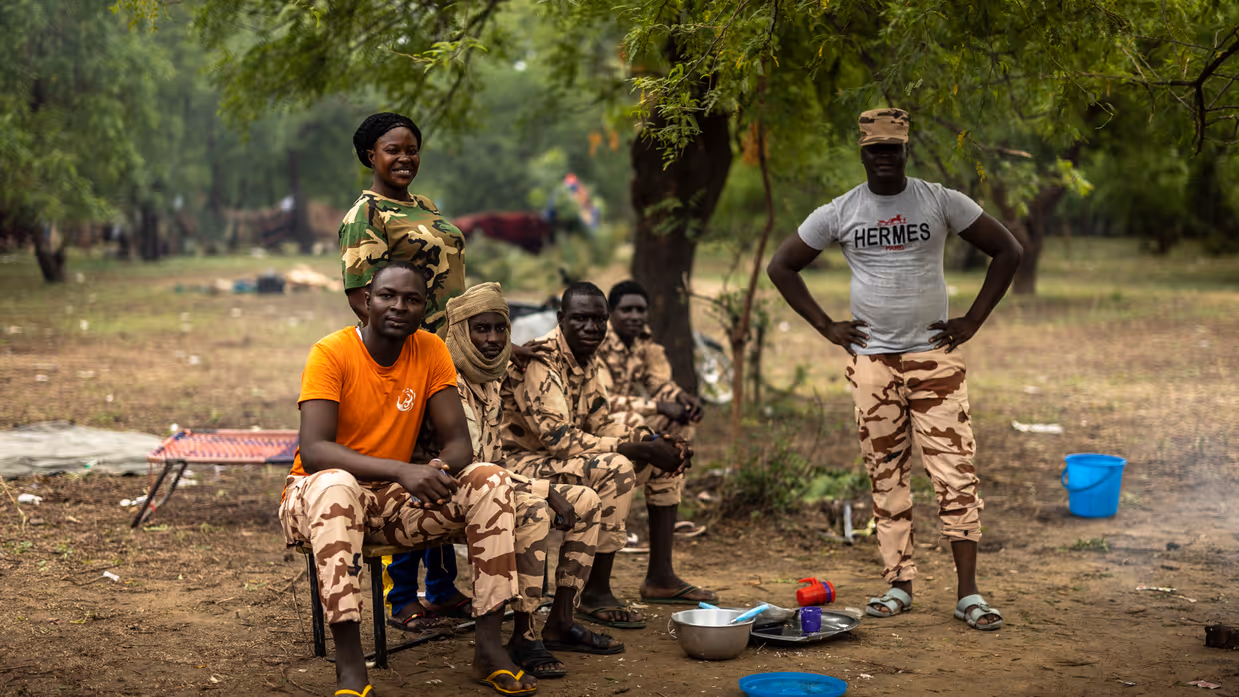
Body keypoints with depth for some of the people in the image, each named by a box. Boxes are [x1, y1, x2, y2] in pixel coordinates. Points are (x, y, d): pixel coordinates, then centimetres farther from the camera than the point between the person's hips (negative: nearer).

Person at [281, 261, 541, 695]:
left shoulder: (431, 351, -2)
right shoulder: (331, 354, -16)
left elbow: (458, 441, -4)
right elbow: (312, 450, -27)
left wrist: (441, 469, -30)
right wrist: (399, 470, -40)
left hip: (395, 498, 5)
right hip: (318, 495, -4)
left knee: (490, 481, -15)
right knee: (336, 486, -39)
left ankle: (489, 646, -15)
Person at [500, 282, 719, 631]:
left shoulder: (589, 360, 6)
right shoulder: (540, 362, -22)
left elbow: (600, 424, 12)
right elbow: (557, 438, -30)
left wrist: (654, 441, -7)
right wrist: (641, 449, -28)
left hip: (565, 458, 10)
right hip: (525, 463, -10)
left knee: (669, 456, 9)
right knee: (615, 468, -34)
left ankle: (660, 577, 11)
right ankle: (595, 594, -23)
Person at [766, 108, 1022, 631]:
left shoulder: (942, 202, 0)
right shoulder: (838, 213, 3)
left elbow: (1007, 251, 6)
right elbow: (781, 266, 12)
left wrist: (973, 321, -1)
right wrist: (826, 326, 3)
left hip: (934, 357, -1)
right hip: (872, 360, 2)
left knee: (955, 472, -7)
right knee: (886, 475, 6)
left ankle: (968, 593, -3)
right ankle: (898, 584, 15)